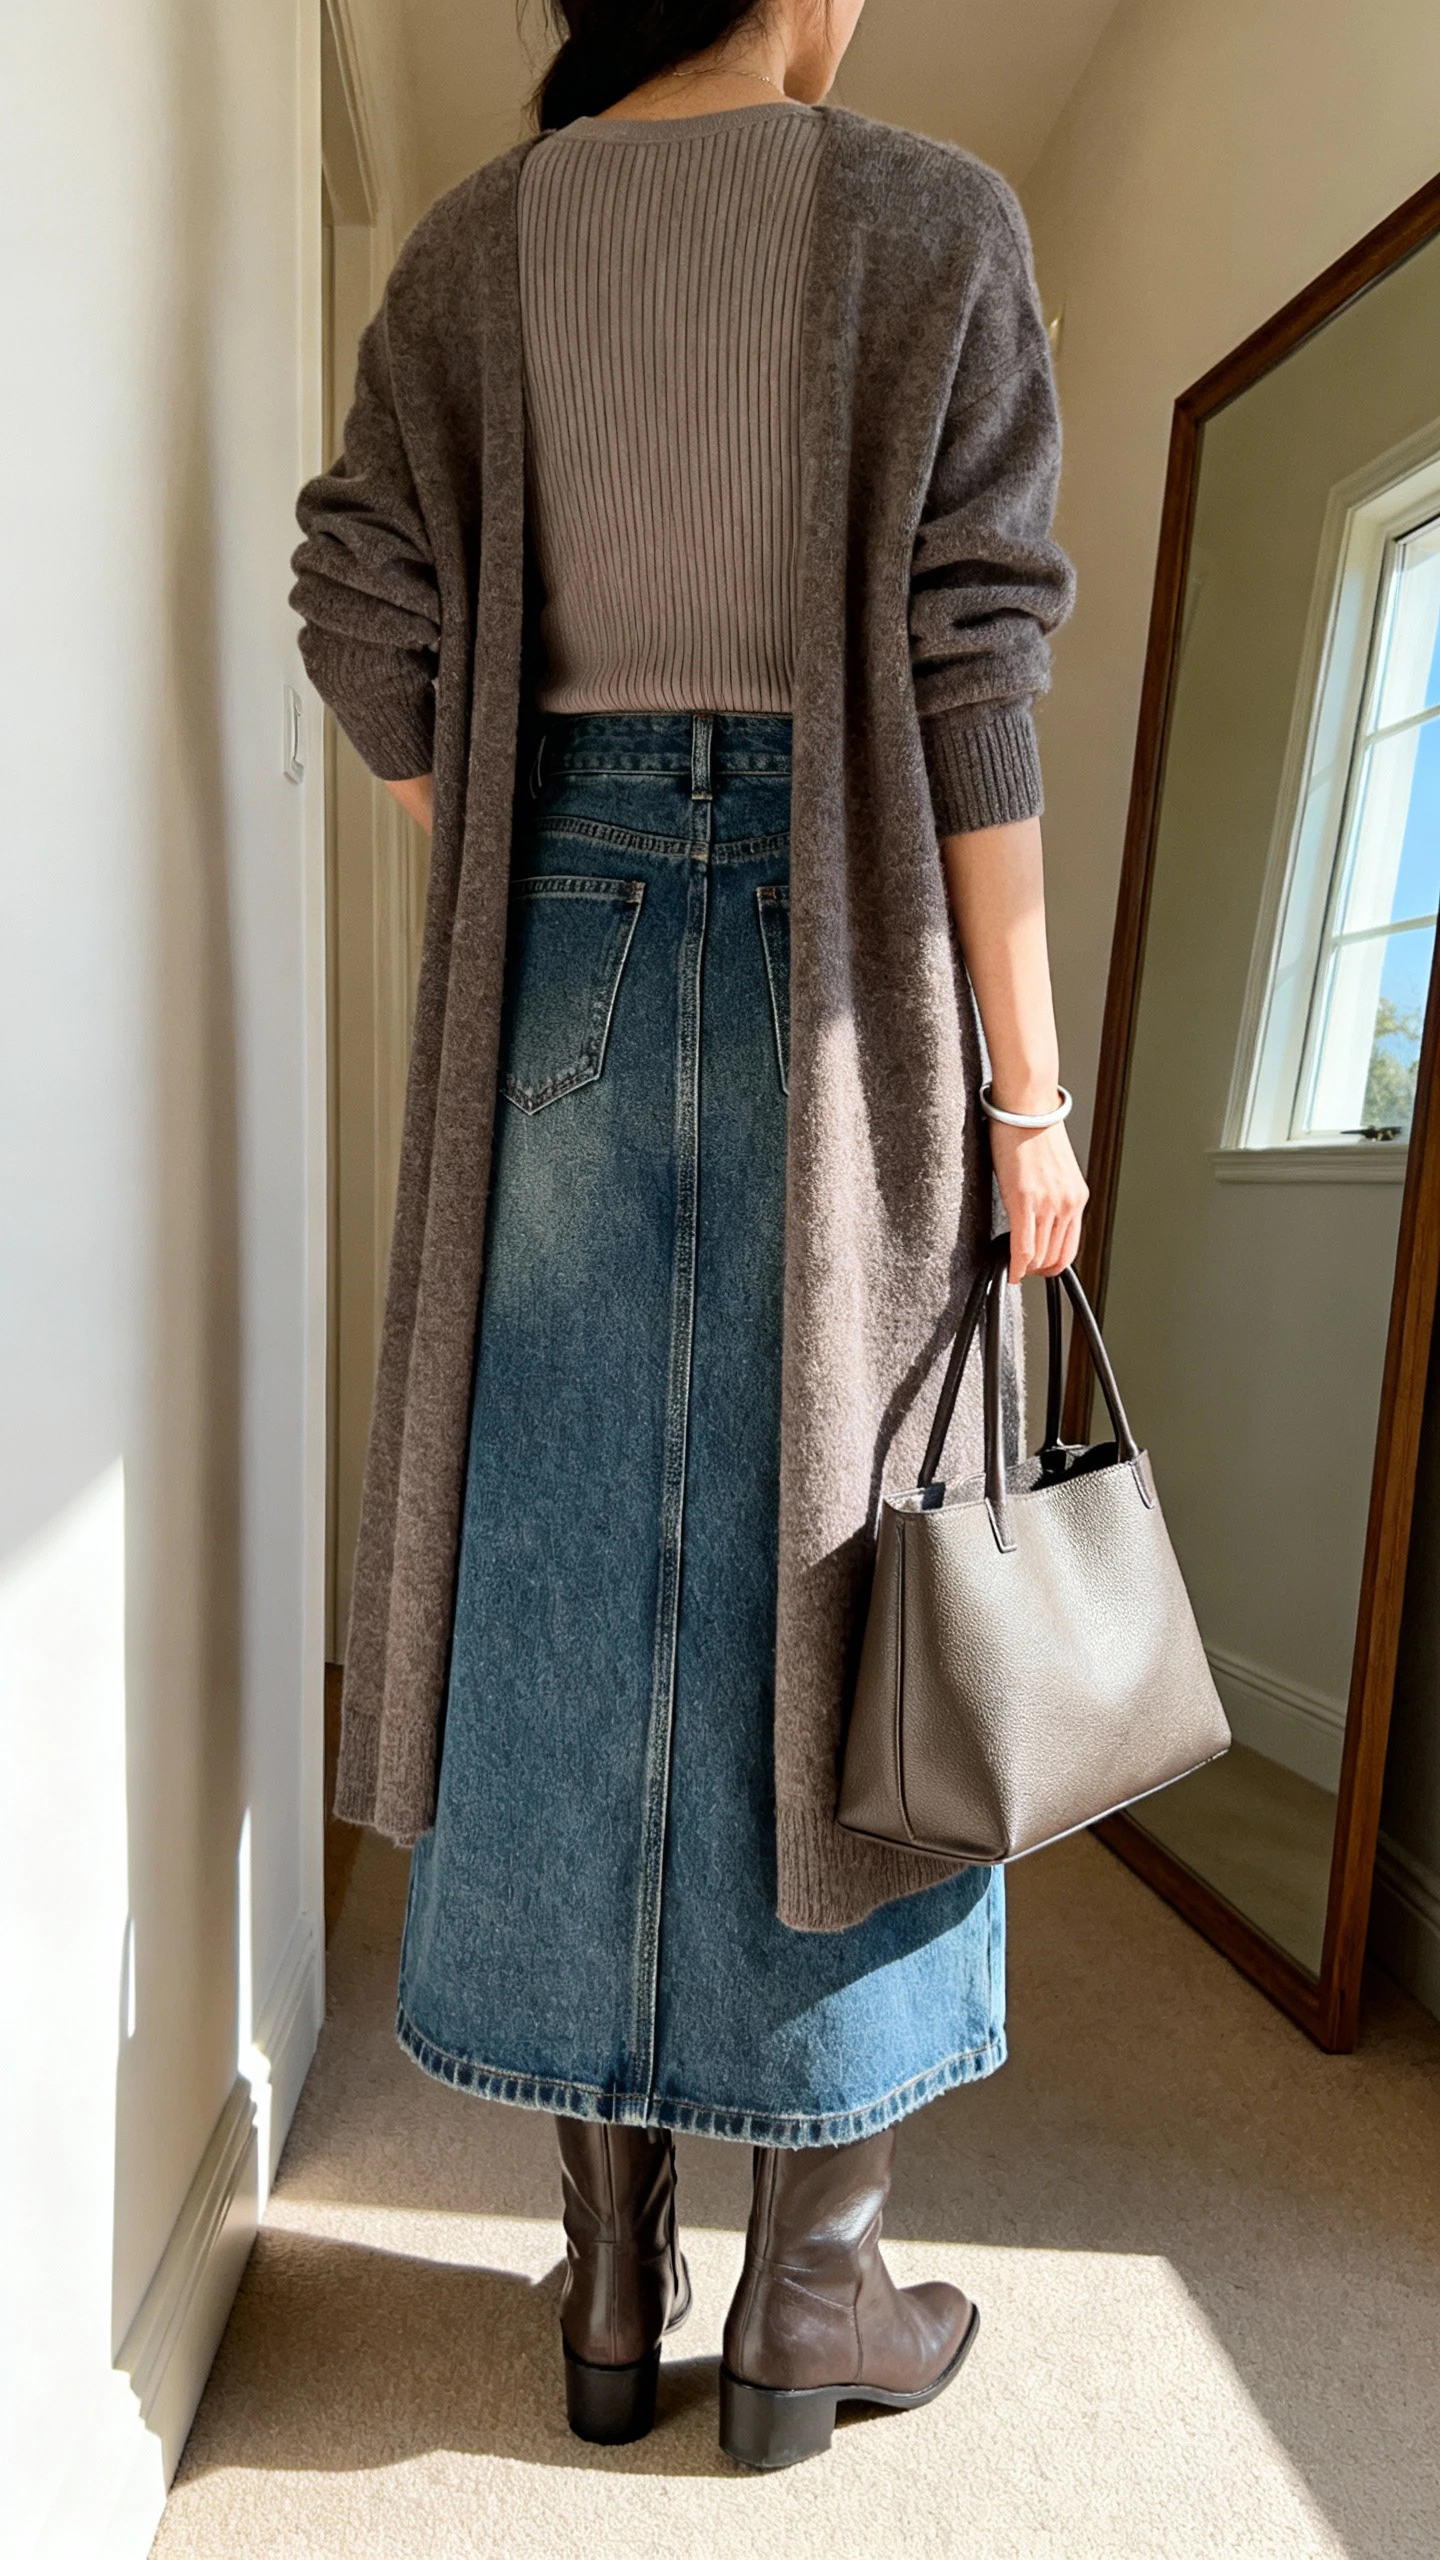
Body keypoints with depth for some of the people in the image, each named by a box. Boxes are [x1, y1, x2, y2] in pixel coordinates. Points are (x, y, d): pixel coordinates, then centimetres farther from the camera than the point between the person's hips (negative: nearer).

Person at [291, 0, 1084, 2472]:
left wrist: (534, 923, 12)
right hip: (838, 960, -2)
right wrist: (1028, 1083, -5)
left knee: (570, 1591, 7)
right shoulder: (929, 215, 7)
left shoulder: (472, 243, 16)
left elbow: (370, 616, 4)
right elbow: (972, 669, -5)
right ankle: (810, 2301, 21)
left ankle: (611, 2289, 22)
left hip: (560, 945, 3)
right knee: (828, 1599, 4)